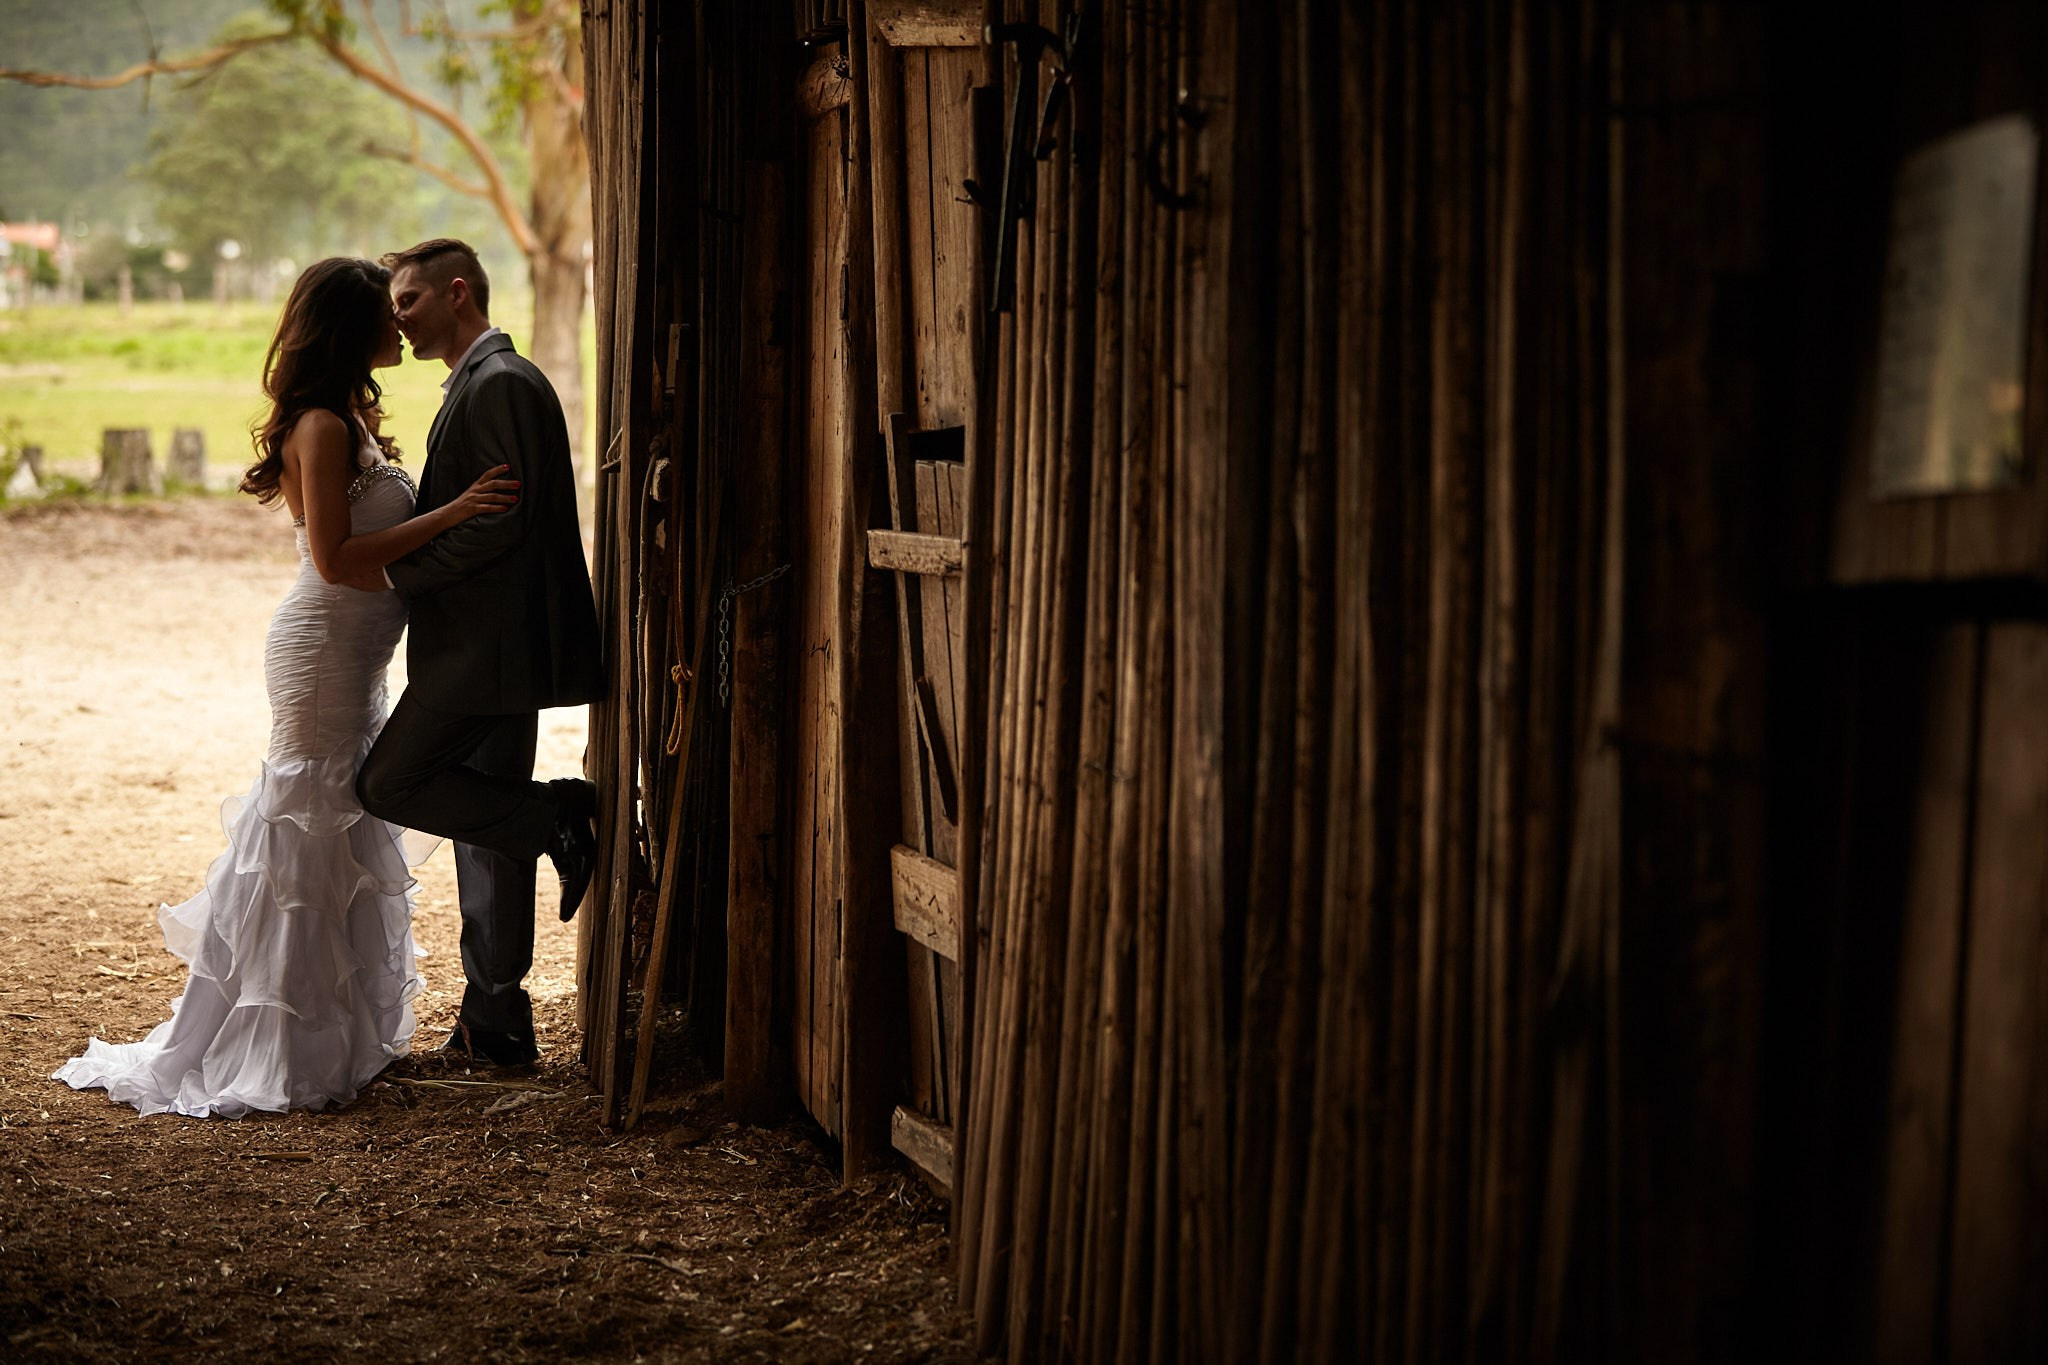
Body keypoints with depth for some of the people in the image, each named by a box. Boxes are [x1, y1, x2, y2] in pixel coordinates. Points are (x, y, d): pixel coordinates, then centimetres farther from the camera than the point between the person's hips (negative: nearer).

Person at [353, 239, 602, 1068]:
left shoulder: (501, 384, -13)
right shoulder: (478, 384, 20)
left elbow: (503, 519, -21)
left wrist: (401, 573, -16)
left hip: (486, 647, -10)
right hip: (487, 647, 10)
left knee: (388, 783, -11)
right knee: (483, 831, 11)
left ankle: (556, 816, -5)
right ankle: (494, 1029, 15)